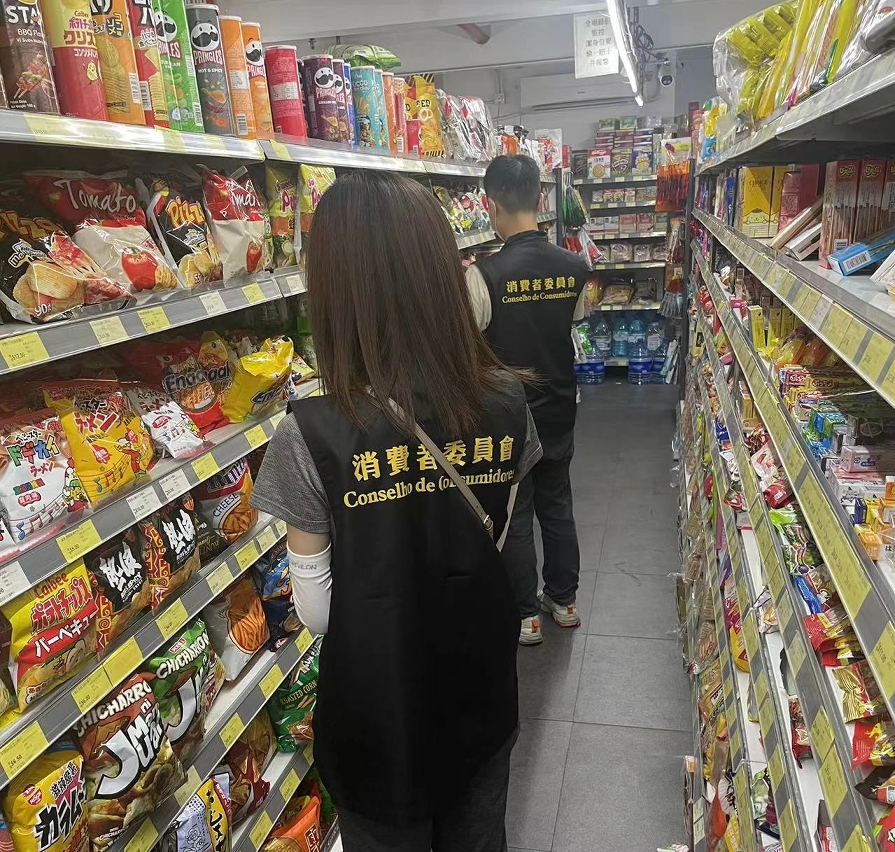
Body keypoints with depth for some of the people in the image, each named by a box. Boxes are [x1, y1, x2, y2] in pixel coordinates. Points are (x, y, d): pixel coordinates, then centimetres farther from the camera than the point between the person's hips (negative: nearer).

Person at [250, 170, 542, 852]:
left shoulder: (310, 438, -25)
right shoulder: (506, 401, -15)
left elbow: (316, 610, -13)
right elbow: (497, 537, 0)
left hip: (377, 715, -3)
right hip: (480, 693, 4)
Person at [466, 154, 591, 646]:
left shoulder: (483, 276, -23)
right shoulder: (574, 268, -8)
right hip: (558, 411, 5)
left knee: (513, 517, 11)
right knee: (557, 505, 20)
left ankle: (526, 615, 26)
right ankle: (564, 600, 36)